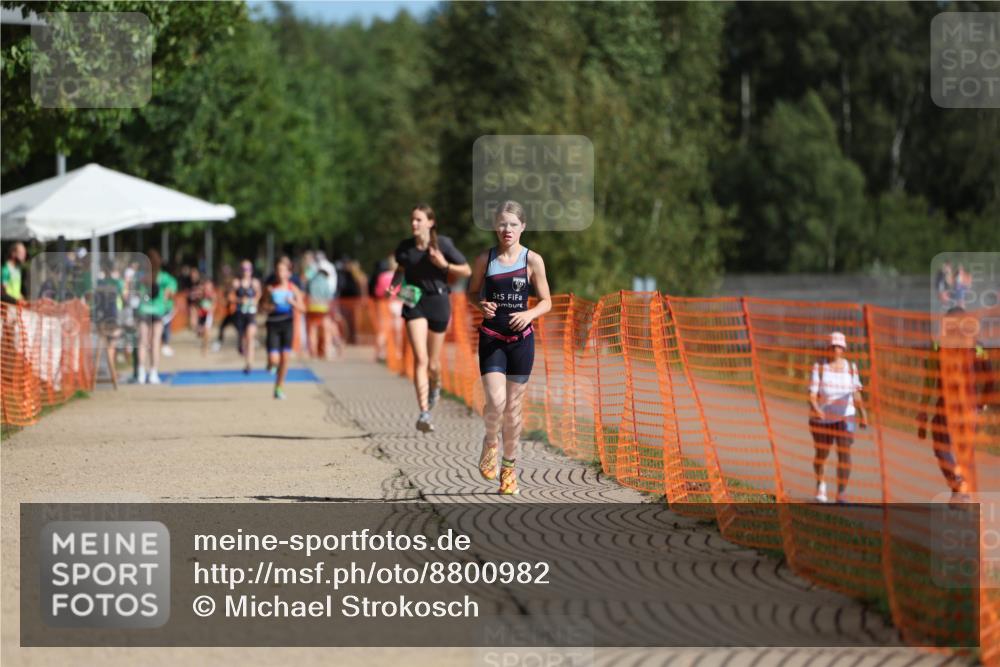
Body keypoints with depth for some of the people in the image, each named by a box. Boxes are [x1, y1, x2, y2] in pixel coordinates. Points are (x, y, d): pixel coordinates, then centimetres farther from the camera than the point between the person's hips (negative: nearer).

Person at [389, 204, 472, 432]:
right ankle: (424, 413, -19)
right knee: (420, 358, -16)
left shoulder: (443, 244, -8)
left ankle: (435, 385, 48)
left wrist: (444, 265, -18)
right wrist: (395, 284, 0)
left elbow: (467, 270, -2)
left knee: (432, 363, 10)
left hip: (438, 302, -1)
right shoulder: (405, 247, 0)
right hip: (414, 302, 1)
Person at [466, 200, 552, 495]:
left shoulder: (532, 260, -1)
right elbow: (472, 292, 13)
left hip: (521, 338, 0)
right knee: (496, 402, -15)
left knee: (513, 407, 7)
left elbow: (546, 302, 3)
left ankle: (509, 466, 21)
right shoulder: (485, 260, 1)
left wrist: (530, 314, -17)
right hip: (491, 338, 0)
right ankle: (490, 443, 15)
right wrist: (481, 305, -10)